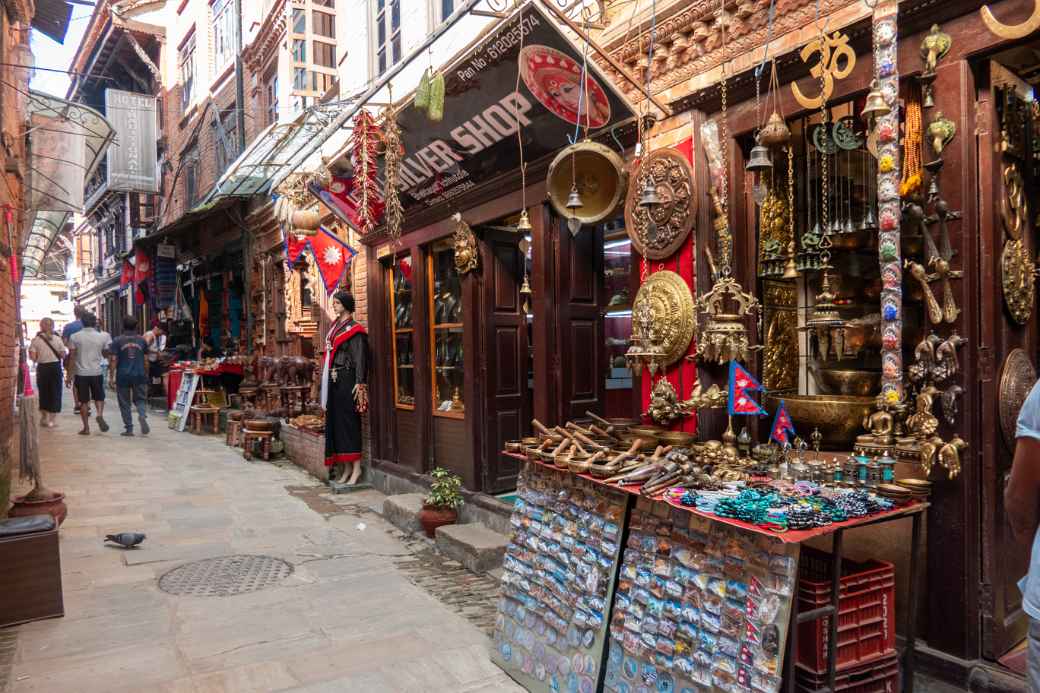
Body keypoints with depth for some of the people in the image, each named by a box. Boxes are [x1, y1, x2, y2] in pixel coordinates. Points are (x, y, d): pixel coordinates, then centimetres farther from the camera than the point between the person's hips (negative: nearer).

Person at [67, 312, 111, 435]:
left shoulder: (75, 337, -3)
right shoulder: (102, 336, -2)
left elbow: (71, 357, -3)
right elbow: (105, 354, 6)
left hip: (81, 373, 0)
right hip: (96, 372, 0)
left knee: (83, 401, 7)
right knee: (99, 397, 15)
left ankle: (86, 428, 9)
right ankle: (100, 415, -13)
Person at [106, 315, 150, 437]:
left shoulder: (117, 341, -5)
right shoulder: (142, 340, 2)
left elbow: (113, 360, -9)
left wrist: (111, 376, -3)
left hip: (123, 376, -1)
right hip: (140, 376, 2)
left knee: (125, 403, 8)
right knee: (141, 399, 11)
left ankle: (129, 428, 9)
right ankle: (142, 416, -18)